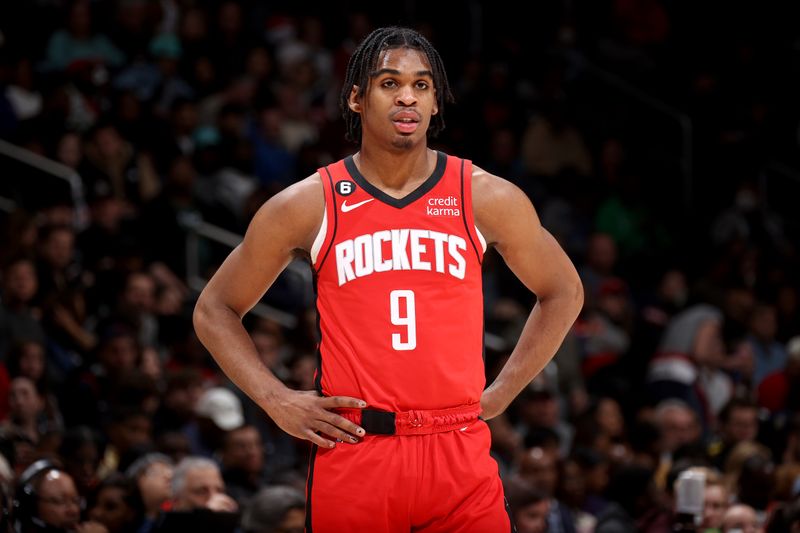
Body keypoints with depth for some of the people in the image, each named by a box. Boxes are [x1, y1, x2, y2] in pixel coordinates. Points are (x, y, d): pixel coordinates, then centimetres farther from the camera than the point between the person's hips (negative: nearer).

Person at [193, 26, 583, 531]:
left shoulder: (488, 199, 5)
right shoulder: (307, 205, 2)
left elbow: (563, 291, 19)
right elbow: (215, 309, 12)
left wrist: (501, 394, 10)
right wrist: (278, 401, 0)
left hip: (460, 455, 1)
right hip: (352, 458, -1)